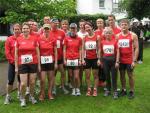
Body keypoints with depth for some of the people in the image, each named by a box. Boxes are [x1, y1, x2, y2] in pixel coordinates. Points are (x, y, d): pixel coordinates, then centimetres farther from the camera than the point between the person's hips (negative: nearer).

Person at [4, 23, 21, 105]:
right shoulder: (9, 39, -2)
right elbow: (7, 52, -4)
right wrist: (13, 61, -9)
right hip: (12, 63, -1)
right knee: (10, 80, 0)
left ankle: (19, 93, 30)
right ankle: (8, 96, 14)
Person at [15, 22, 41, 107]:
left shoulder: (34, 39, 0)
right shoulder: (18, 40, 1)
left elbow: (37, 53, 5)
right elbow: (16, 54, 5)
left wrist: (39, 65, 4)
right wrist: (16, 66, 3)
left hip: (33, 64, 1)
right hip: (22, 64, 0)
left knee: (32, 82, 8)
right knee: (23, 83, -4)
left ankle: (32, 97, 31)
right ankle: (23, 99, 19)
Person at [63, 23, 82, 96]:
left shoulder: (79, 39, 5)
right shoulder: (66, 38, 5)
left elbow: (80, 50, 6)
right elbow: (64, 49, 6)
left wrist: (80, 59, -1)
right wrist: (64, 59, 0)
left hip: (76, 59, -1)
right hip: (69, 60, 1)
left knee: (76, 76, -5)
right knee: (71, 76, 9)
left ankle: (78, 89, 14)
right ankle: (73, 89, 24)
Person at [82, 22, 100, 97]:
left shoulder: (97, 37, -3)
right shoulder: (84, 38, 3)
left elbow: (98, 49, -3)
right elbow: (83, 49, 5)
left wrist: (99, 59, -9)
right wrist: (82, 59, -2)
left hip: (95, 58, -2)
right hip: (87, 59, 2)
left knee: (95, 75, 6)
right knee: (87, 75, 6)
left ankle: (95, 90, 14)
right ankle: (89, 89, 15)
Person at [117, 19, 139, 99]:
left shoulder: (133, 35, -6)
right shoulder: (118, 36, 3)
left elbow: (136, 48, -8)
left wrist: (134, 60, -14)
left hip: (129, 60, -3)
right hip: (121, 60, 4)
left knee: (130, 75, 6)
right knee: (122, 75, 12)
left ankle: (131, 91, 19)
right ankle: (123, 90, 27)